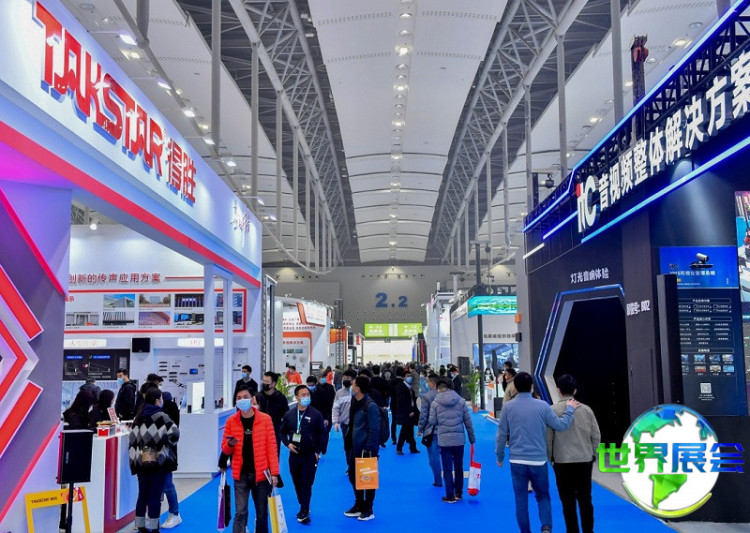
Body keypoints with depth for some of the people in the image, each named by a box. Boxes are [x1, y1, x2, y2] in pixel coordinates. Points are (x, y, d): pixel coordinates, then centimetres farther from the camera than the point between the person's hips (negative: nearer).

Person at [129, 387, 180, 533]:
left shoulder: (139, 418, 8)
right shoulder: (161, 416, -10)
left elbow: (132, 440, 8)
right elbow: (174, 434, -18)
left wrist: (134, 458, 12)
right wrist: (168, 442, 3)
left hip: (141, 461, 6)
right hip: (158, 461, -6)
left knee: (142, 495, 13)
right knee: (155, 495, -1)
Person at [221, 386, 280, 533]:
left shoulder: (265, 419, -3)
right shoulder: (231, 421, 0)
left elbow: (271, 447, -3)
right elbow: (225, 450, 7)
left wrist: (274, 472, -8)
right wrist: (230, 445, -17)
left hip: (261, 473, 0)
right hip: (241, 475, 0)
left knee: (262, 513, 11)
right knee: (240, 512, -5)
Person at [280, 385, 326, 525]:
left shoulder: (316, 414, -5)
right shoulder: (289, 414, 3)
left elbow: (322, 434, -2)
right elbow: (283, 432, 14)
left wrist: (318, 451, -6)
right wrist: (288, 443, -3)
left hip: (310, 455, -3)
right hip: (294, 455, 4)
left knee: (307, 484, -5)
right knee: (297, 483, 12)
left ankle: (304, 512, 0)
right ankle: (304, 508, 28)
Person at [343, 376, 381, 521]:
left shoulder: (371, 406, -19)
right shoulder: (355, 403, 8)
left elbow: (374, 430, -20)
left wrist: (369, 450, -21)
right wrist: (348, 443, 14)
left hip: (366, 450, -9)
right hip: (355, 448, 9)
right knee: (353, 476, 17)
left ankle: (368, 510, 19)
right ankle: (359, 505, 32)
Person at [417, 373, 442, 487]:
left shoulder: (426, 396, -12)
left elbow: (423, 415, -12)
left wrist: (419, 429, -3)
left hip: (431, 431, -4)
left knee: (434, 457, 4)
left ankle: (438, 480, 8)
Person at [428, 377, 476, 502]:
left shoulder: (435, 403, -5)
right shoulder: (461, 401, 1)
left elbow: (432, 422, -4)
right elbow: (468, 422, 2)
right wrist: (472, 439, 9)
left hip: (444, 440, -2)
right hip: (459, 439, 2)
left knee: (447, 468, 5)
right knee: (459, 467, 16)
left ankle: (450, 496, 9)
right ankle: (459, 493, 24)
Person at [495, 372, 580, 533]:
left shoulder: (508, 407, -3)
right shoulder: (542, 405, -7)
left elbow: (501, 434, 0)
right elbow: (560, 425, -5)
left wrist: (500, 456, 11)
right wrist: (570, 409, 10)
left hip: (517, 461, 0)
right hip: (539, 460, 0)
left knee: (521, 499, 11)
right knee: (543, 496, 15)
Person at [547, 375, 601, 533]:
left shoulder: (553, 410, -8)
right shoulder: (586, 410, -1)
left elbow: (548, 438, -6)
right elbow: (596, 436, 3)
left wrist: (550, 458, 9)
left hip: (562, 461, -2)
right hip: (585, 460, 2)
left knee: (568, 502, 6)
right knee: (585, 499, 13)